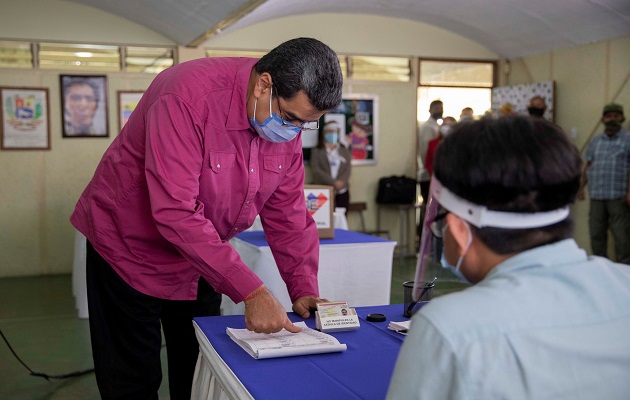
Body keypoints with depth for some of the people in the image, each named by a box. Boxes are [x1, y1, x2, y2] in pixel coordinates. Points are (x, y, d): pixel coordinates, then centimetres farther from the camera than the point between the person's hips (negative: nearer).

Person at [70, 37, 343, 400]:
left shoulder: (290, 119, -9)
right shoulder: (188, 96, -31)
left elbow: (287, 214, -3)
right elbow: (175, 213, -36)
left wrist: (304, 290, -13)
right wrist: (250, 291, -38)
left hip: (201, 261, 6)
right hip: (130, 251, -6)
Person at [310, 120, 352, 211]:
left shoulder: (345, 151, 16)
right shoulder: (317, 151, 6)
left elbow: (348, 169, 5)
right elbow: (317, 170, -6)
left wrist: (341, 182, -15)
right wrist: (333, 182, -16)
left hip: (342, 192, 3)